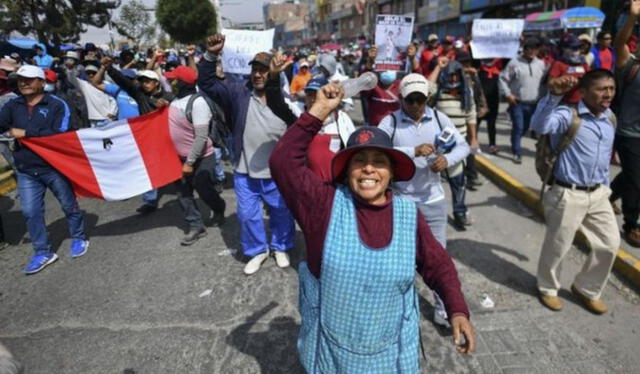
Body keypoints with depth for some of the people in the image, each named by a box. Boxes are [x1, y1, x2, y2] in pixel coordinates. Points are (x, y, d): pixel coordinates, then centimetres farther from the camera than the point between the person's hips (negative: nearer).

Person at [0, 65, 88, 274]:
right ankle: (42, 252, 18)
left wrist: (25, 134, -17)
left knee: (69, 205, 9)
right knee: (30, 212, 6)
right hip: (26, 171, 5)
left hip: (54, 166, -4)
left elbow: (59, 134, -17)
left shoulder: (56, 105, -7)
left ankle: (79, 238, 30)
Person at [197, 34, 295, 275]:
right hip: (245, 172, 1)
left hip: (277, 173, -1)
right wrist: (211, 56, -20)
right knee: (248, 215, 13)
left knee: (282, 214, 15)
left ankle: (281, 247, 40)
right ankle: (258, 250, 36)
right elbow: (207, 83, -5)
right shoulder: (238, 93, -2)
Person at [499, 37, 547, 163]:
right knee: (518, 127, -7)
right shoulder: (514, 63, -4)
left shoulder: (541, 64, 8)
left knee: (525, 128, 14)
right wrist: (507, 94, -11)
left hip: (533, 103, 4)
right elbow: (503, 79, -4)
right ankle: (517, 153, 1)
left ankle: (514, 144, 38)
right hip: (517, 102, -4)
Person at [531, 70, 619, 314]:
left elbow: (606, 157, 21)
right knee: (557, 247, 6)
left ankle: (586, 290, 33)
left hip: (599, 194, 7)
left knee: (610, 244, 12)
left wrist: (605, 187, 21)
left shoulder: (610, 119, 10)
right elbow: (540, 125, -37)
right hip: (568, 195, -7)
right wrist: (554, 95, -49)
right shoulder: (568, 115, -14)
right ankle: (548, 289, 31)